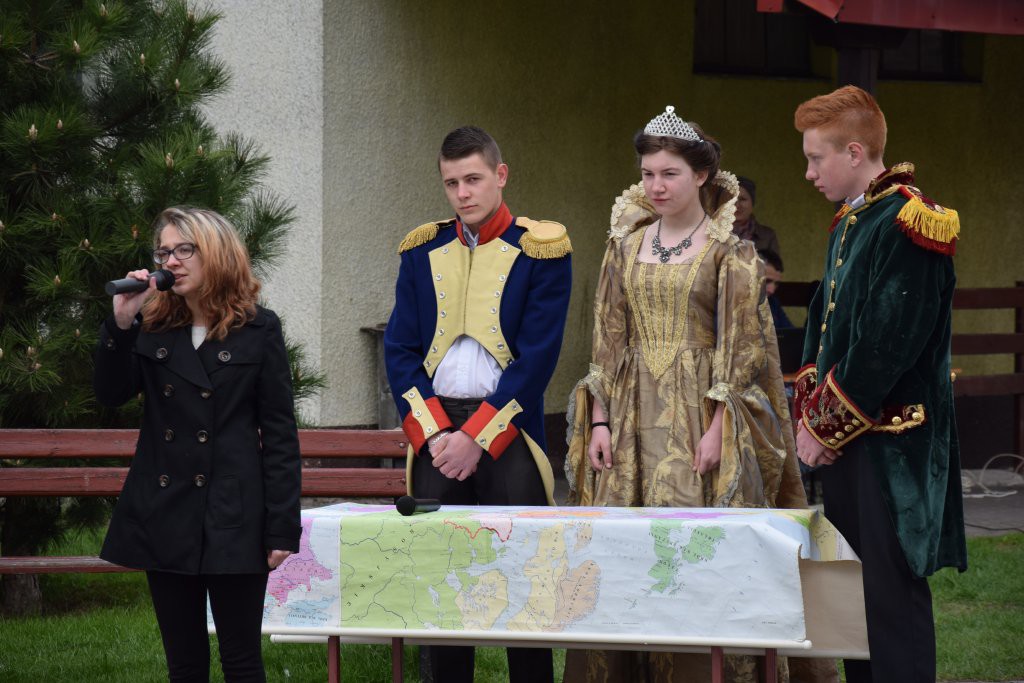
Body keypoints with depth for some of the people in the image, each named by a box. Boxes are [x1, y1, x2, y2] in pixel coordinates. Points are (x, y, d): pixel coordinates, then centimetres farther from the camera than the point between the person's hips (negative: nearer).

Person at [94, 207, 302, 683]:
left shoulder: (258, 330, -2)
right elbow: (110, 394, 0)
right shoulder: (152, 326, 10)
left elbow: (280, 432, -3)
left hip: (233, 519, -4)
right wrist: (120, 323, -12)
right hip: (165, 515, 4)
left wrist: (283, 528, -8)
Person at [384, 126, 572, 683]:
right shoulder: (423, 250, 11)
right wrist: (434, 434, -6)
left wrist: (477, 437, -11)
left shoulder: (540, 251, 0)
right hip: (435, 433, 3)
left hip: (508, 436, -3)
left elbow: (537, 358, -6)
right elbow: (399, 349, 8)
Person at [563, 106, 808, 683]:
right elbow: (608, 340, 12)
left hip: (697, 417, -4)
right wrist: (600, 420, 3)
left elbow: (742, 348, -5)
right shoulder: (626, 246, 12)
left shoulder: (729, 253, -1)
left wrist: (717, 429, -13)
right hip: (633, 414, 4)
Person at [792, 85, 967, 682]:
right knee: (854, 586, 12)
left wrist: (827, 426, -14)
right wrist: (812, 416, 5)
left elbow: (887, 344, -20)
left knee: (892, 593, -7)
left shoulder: (906, 224, -15)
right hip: (845, 437, 9)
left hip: (891, 444, -9)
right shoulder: (850, 223, 14)